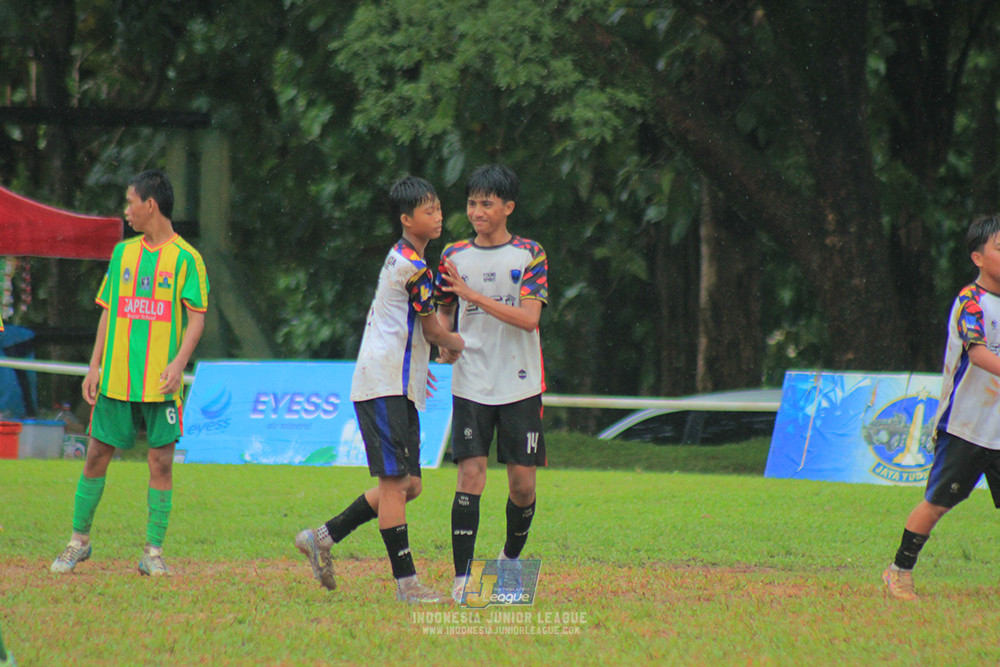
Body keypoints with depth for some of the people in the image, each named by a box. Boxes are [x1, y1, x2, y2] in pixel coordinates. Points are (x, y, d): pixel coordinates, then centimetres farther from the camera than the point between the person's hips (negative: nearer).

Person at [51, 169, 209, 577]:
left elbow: (196, 318, -5)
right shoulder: (123, 253, 12)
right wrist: (95, 367, 9)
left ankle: (153, 551, 3)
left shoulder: (185, 258, -2)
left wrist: (179, 363, -19)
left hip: (160, 382, -4)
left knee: (161, 461, -3)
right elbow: (109, 312, 15)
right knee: (97, 456, 5)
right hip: (115, 378, 4)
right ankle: (79, 541, 17)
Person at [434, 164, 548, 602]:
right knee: (470, 475, -11)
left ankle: (511, 558, 27)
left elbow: (529, 318, -12)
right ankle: (462, 578, -12)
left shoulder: (529, 254, -1)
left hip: (520, 385, -1)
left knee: (523, 481, 2)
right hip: (471, 384, 1)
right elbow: (445, 311, 19)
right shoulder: (455, 255, 7)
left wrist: (473, 295, -20)